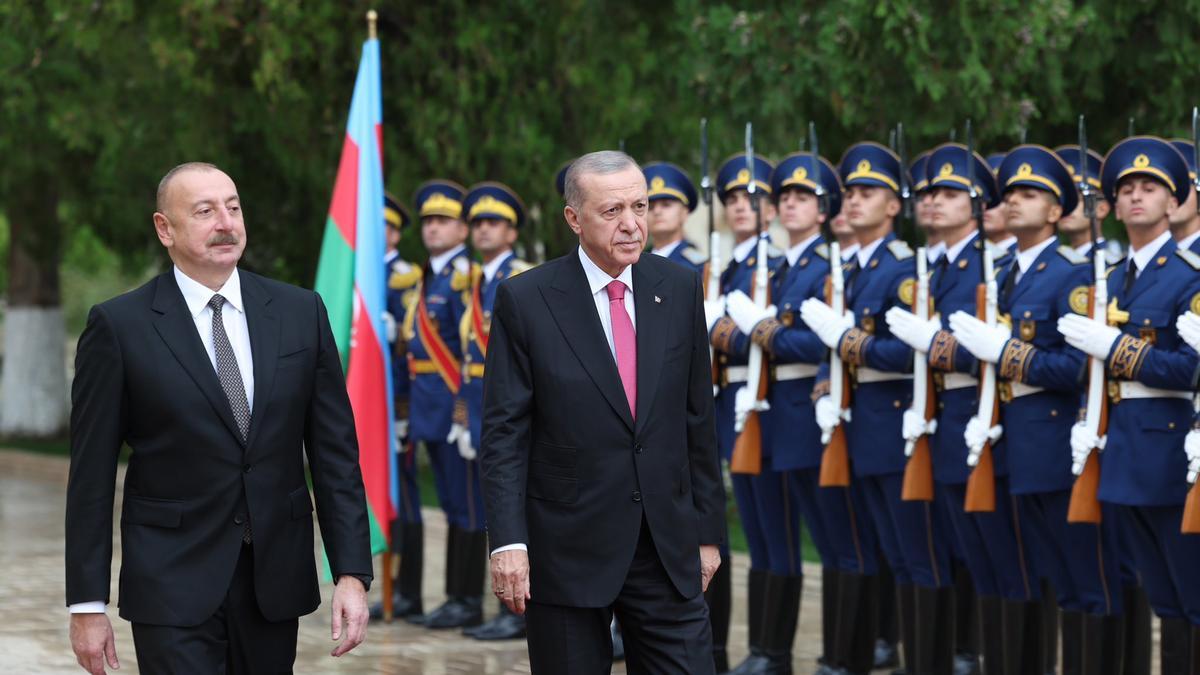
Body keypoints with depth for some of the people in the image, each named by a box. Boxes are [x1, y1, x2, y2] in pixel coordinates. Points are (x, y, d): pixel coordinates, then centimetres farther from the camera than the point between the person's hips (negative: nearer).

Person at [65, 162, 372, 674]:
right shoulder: (120, 325, -4)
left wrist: (352, 573, -2)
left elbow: (335, 452, 5)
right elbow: (91, 476, -2)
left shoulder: (301, 313, 5)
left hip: (277, 583, 3)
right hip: (173, 587, -3)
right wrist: (87, 605, -4)